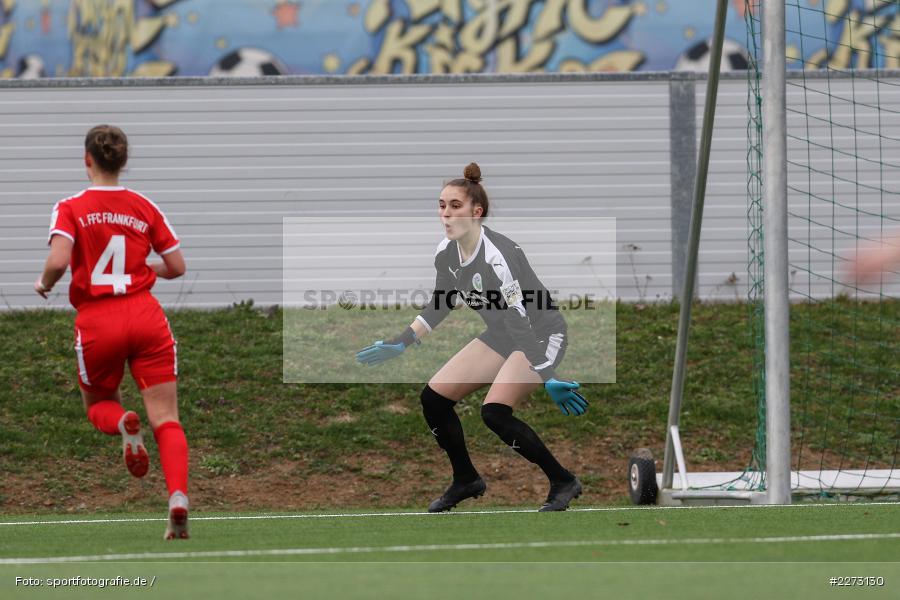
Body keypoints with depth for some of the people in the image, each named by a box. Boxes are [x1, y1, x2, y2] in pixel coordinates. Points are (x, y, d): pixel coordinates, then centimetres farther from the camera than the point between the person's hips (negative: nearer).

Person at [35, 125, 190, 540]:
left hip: (97, 323, -1)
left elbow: (58, 261, -18)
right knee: (166, 419, 0)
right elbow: (176, 267, 8)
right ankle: (178, 495, -26)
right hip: (146, 316, 1)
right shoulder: (145, 208, 6)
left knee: (98, 406, 24)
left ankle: (122, 423, -13)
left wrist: (44, 284, 3)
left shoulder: (71, 209, -3)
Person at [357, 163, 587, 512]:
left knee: (495, 411, -26)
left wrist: (545, 378, -38)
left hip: (541, 336, -8)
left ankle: (563, 483, -11)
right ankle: (466, 481, 20)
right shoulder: (446, 253, -6)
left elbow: (521, 323, -35)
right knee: (434, 397, 1)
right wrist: (400, 345, 8)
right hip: (500, 337, 8)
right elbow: (439, 307, 12)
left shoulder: (496, 256, -30)